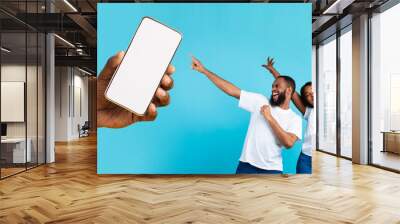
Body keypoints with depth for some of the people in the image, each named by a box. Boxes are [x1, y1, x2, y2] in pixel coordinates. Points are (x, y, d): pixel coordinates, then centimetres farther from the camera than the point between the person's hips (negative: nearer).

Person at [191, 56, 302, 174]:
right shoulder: (260, 101, 3)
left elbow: (288, 143, -16)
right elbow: (231, 90, -2)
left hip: (272, 169, 0)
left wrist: (270, 118, -16)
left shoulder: (295, 118, 1)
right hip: (247, 165, 1)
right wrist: (204, 70, -6)